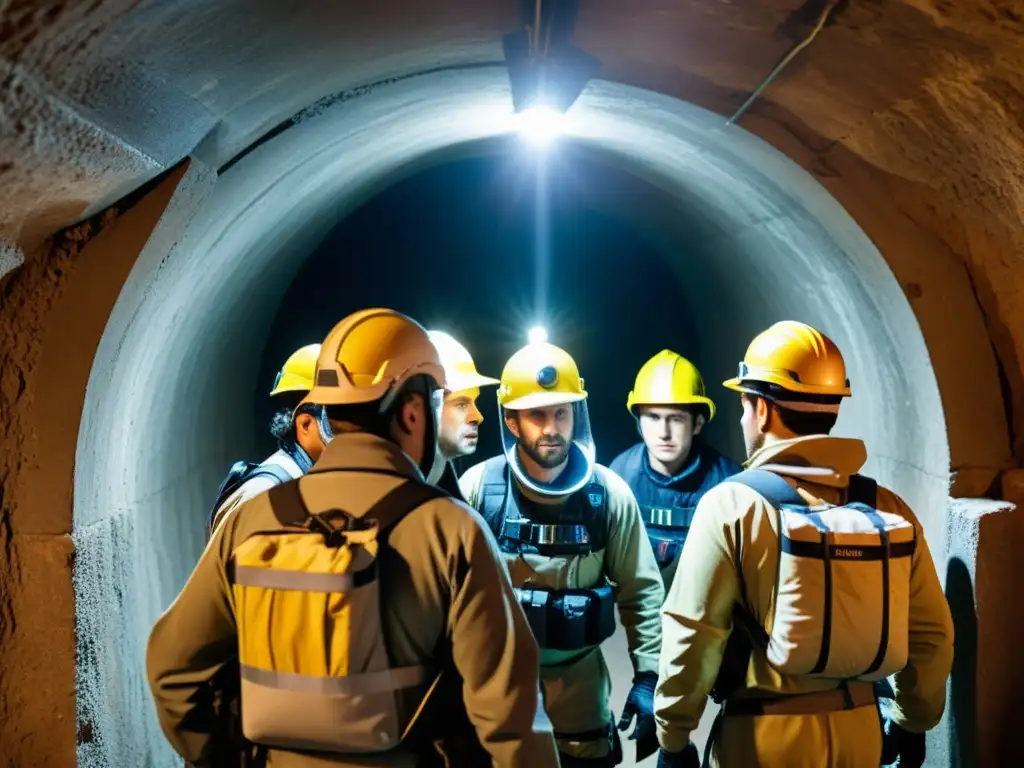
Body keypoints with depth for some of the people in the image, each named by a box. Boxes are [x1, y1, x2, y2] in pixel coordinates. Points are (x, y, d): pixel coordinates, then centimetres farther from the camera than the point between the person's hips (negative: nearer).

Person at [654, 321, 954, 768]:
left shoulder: (732, 504, -15)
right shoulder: (889, 508, -2)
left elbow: (692, 636, -14)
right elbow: (930, 633, 5)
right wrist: (913, 721, 20)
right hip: (858, 731, 4)